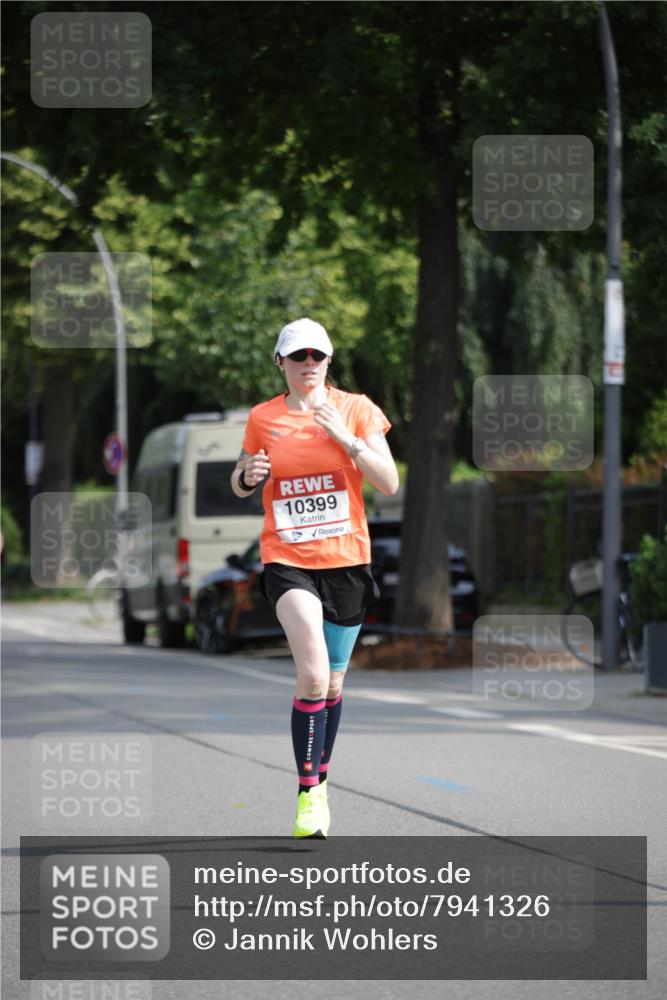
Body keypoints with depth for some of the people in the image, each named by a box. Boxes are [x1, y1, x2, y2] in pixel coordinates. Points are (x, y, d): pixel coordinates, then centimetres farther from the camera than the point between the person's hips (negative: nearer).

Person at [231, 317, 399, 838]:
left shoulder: (356, 409, -1)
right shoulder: (262, 418, 2)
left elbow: (389, 484, -7)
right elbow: (241, 484, 16)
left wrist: (346, 438, -19)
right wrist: (248, 476, -8)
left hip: (347, 560, 2)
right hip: (287, 561, -1)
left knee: (332, 684, 12)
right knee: (313, 676, -21)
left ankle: (321, 780, 32)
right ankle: (308, 792, -14)